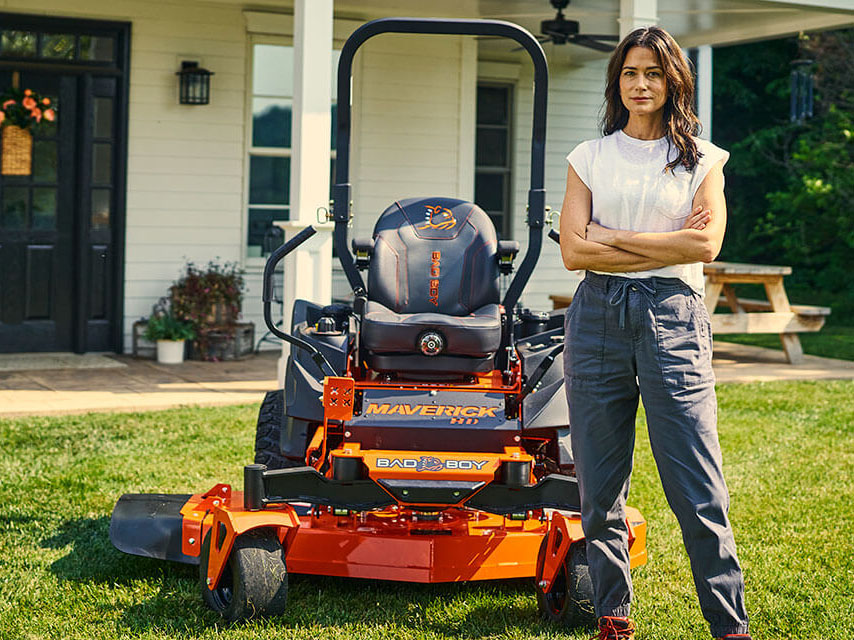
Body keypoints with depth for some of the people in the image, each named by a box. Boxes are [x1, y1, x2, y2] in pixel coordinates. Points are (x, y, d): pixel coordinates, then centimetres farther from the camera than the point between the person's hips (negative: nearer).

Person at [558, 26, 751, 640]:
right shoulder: (591, 157, 11)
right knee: (601, 484, 4)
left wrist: (612, 237, -6)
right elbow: (573, 250, -1)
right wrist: (665, 246, -6)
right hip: (599, 314, 2)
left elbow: (705, 243, -6)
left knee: (698, 489, -7)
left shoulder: (701, 159, 10)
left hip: (673, 317, -2)